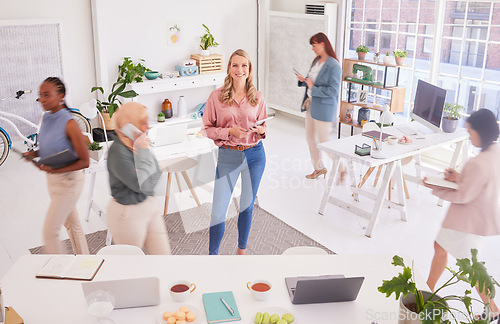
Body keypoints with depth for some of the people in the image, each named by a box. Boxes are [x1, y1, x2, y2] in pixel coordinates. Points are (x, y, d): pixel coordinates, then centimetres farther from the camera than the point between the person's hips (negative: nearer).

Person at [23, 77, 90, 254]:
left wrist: (55, 170, -28)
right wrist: (35, 154, -4)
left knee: (49, 232, -3)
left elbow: (84, 161, -20)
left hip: (68, 181, -8)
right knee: (72, 224, 20)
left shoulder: (69, 123, -23)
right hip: (53, 179, 8)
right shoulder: (46, 118, 1)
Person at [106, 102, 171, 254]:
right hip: (128, 214, -7)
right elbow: (141, 185, -26)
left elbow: (156, 173, 5)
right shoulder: (118, 152, -23)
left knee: (163, 253, 10)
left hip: (148, 206, 7)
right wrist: (143, 151, -21)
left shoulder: (137, 143, 2)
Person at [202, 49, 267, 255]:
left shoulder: (257, 98, 3)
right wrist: (230, 131, -17)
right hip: (228, 157, -2)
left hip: (254, 155, 2)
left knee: (247, 206, 15)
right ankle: (213, 254, 17)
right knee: (218, 211, -3)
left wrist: (261, 130, -10)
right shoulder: (216, 96, -4)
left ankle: (241, 250, 34)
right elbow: (207, 129, -2)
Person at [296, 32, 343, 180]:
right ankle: (319, 168, 31)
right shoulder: (316, 61, 8)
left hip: (324, 108, -9)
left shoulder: (334, 66, -18)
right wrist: (303, 80, 0)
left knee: (324, 141, -2)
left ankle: (341, 169, 16)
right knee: (310, 138, 15)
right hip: (311, 105, 9)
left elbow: (333, 90, -21)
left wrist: (313, 88, -20)